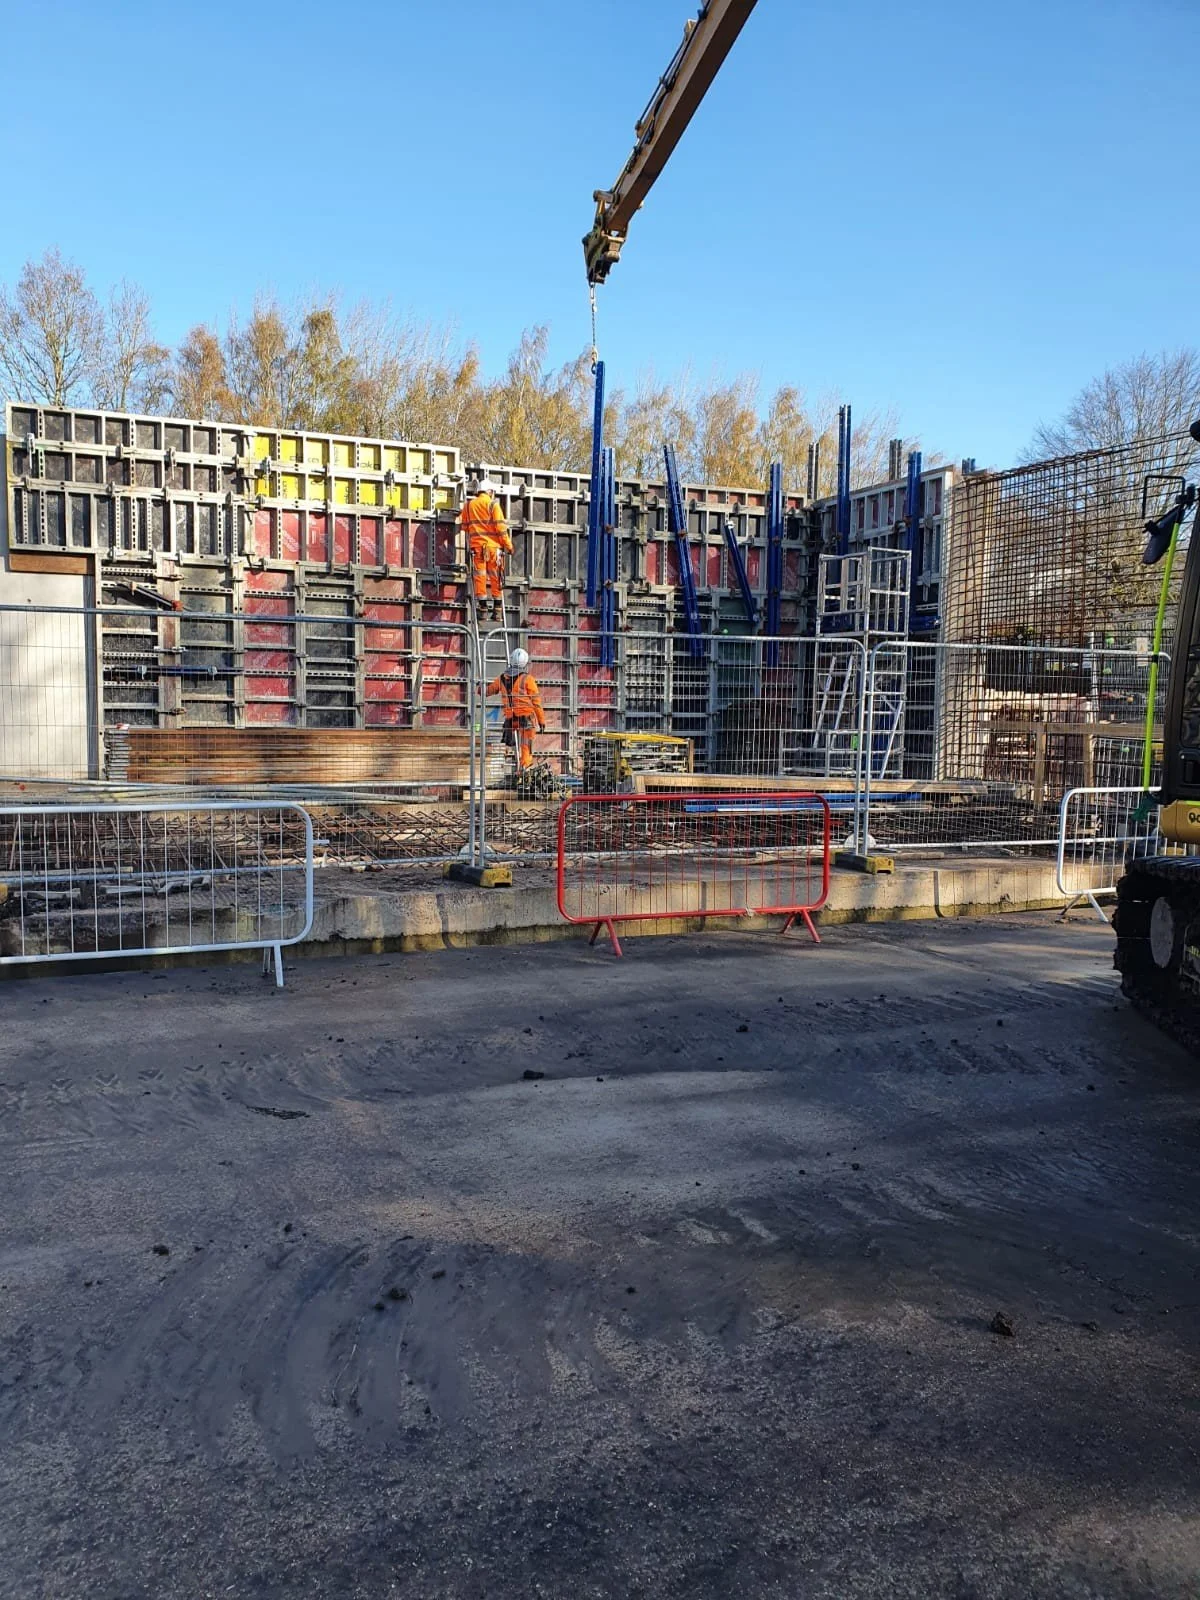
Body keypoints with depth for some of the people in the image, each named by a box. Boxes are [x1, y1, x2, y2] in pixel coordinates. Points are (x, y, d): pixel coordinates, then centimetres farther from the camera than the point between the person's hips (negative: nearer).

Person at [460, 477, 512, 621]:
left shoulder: (468, 505, 10)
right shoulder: (493, 505, -2)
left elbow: (465, 527, 15)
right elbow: (501, 527, -7)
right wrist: (508, 545, -4)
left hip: (476, 546, 2)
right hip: (493, 546, -2)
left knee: (479, 576, 2)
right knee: (495, 577, 4)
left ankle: (483, 609, -4)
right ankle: (496, 609, 4)